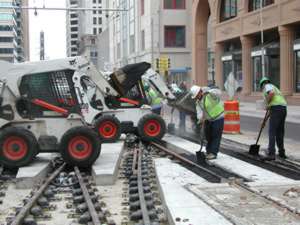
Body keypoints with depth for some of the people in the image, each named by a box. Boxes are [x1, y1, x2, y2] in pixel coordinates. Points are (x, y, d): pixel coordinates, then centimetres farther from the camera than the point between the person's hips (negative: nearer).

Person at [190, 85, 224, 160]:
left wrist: (208, 91, -43)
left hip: (218, 118, -7)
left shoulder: (210, 95, -19)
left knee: (216, 136, -6)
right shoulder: (198, 102, 1)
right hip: (208, 119, 7)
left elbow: (218, 92, -34)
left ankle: (213, 153, -3)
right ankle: (208, 152, 24)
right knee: (208, 136, 12)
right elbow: (199, 111, -10)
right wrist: (200, 119, -29)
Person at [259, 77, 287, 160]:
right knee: (280, 132, 18)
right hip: (283, 109, 9)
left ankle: (271, 154, -13)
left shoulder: (267, 86, 6)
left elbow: (271, 93, -20)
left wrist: (267, 104, -5)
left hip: (276, 109, -9)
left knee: (272, 132, -8)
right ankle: (281, 152, 24)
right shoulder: (274, 88, 33)